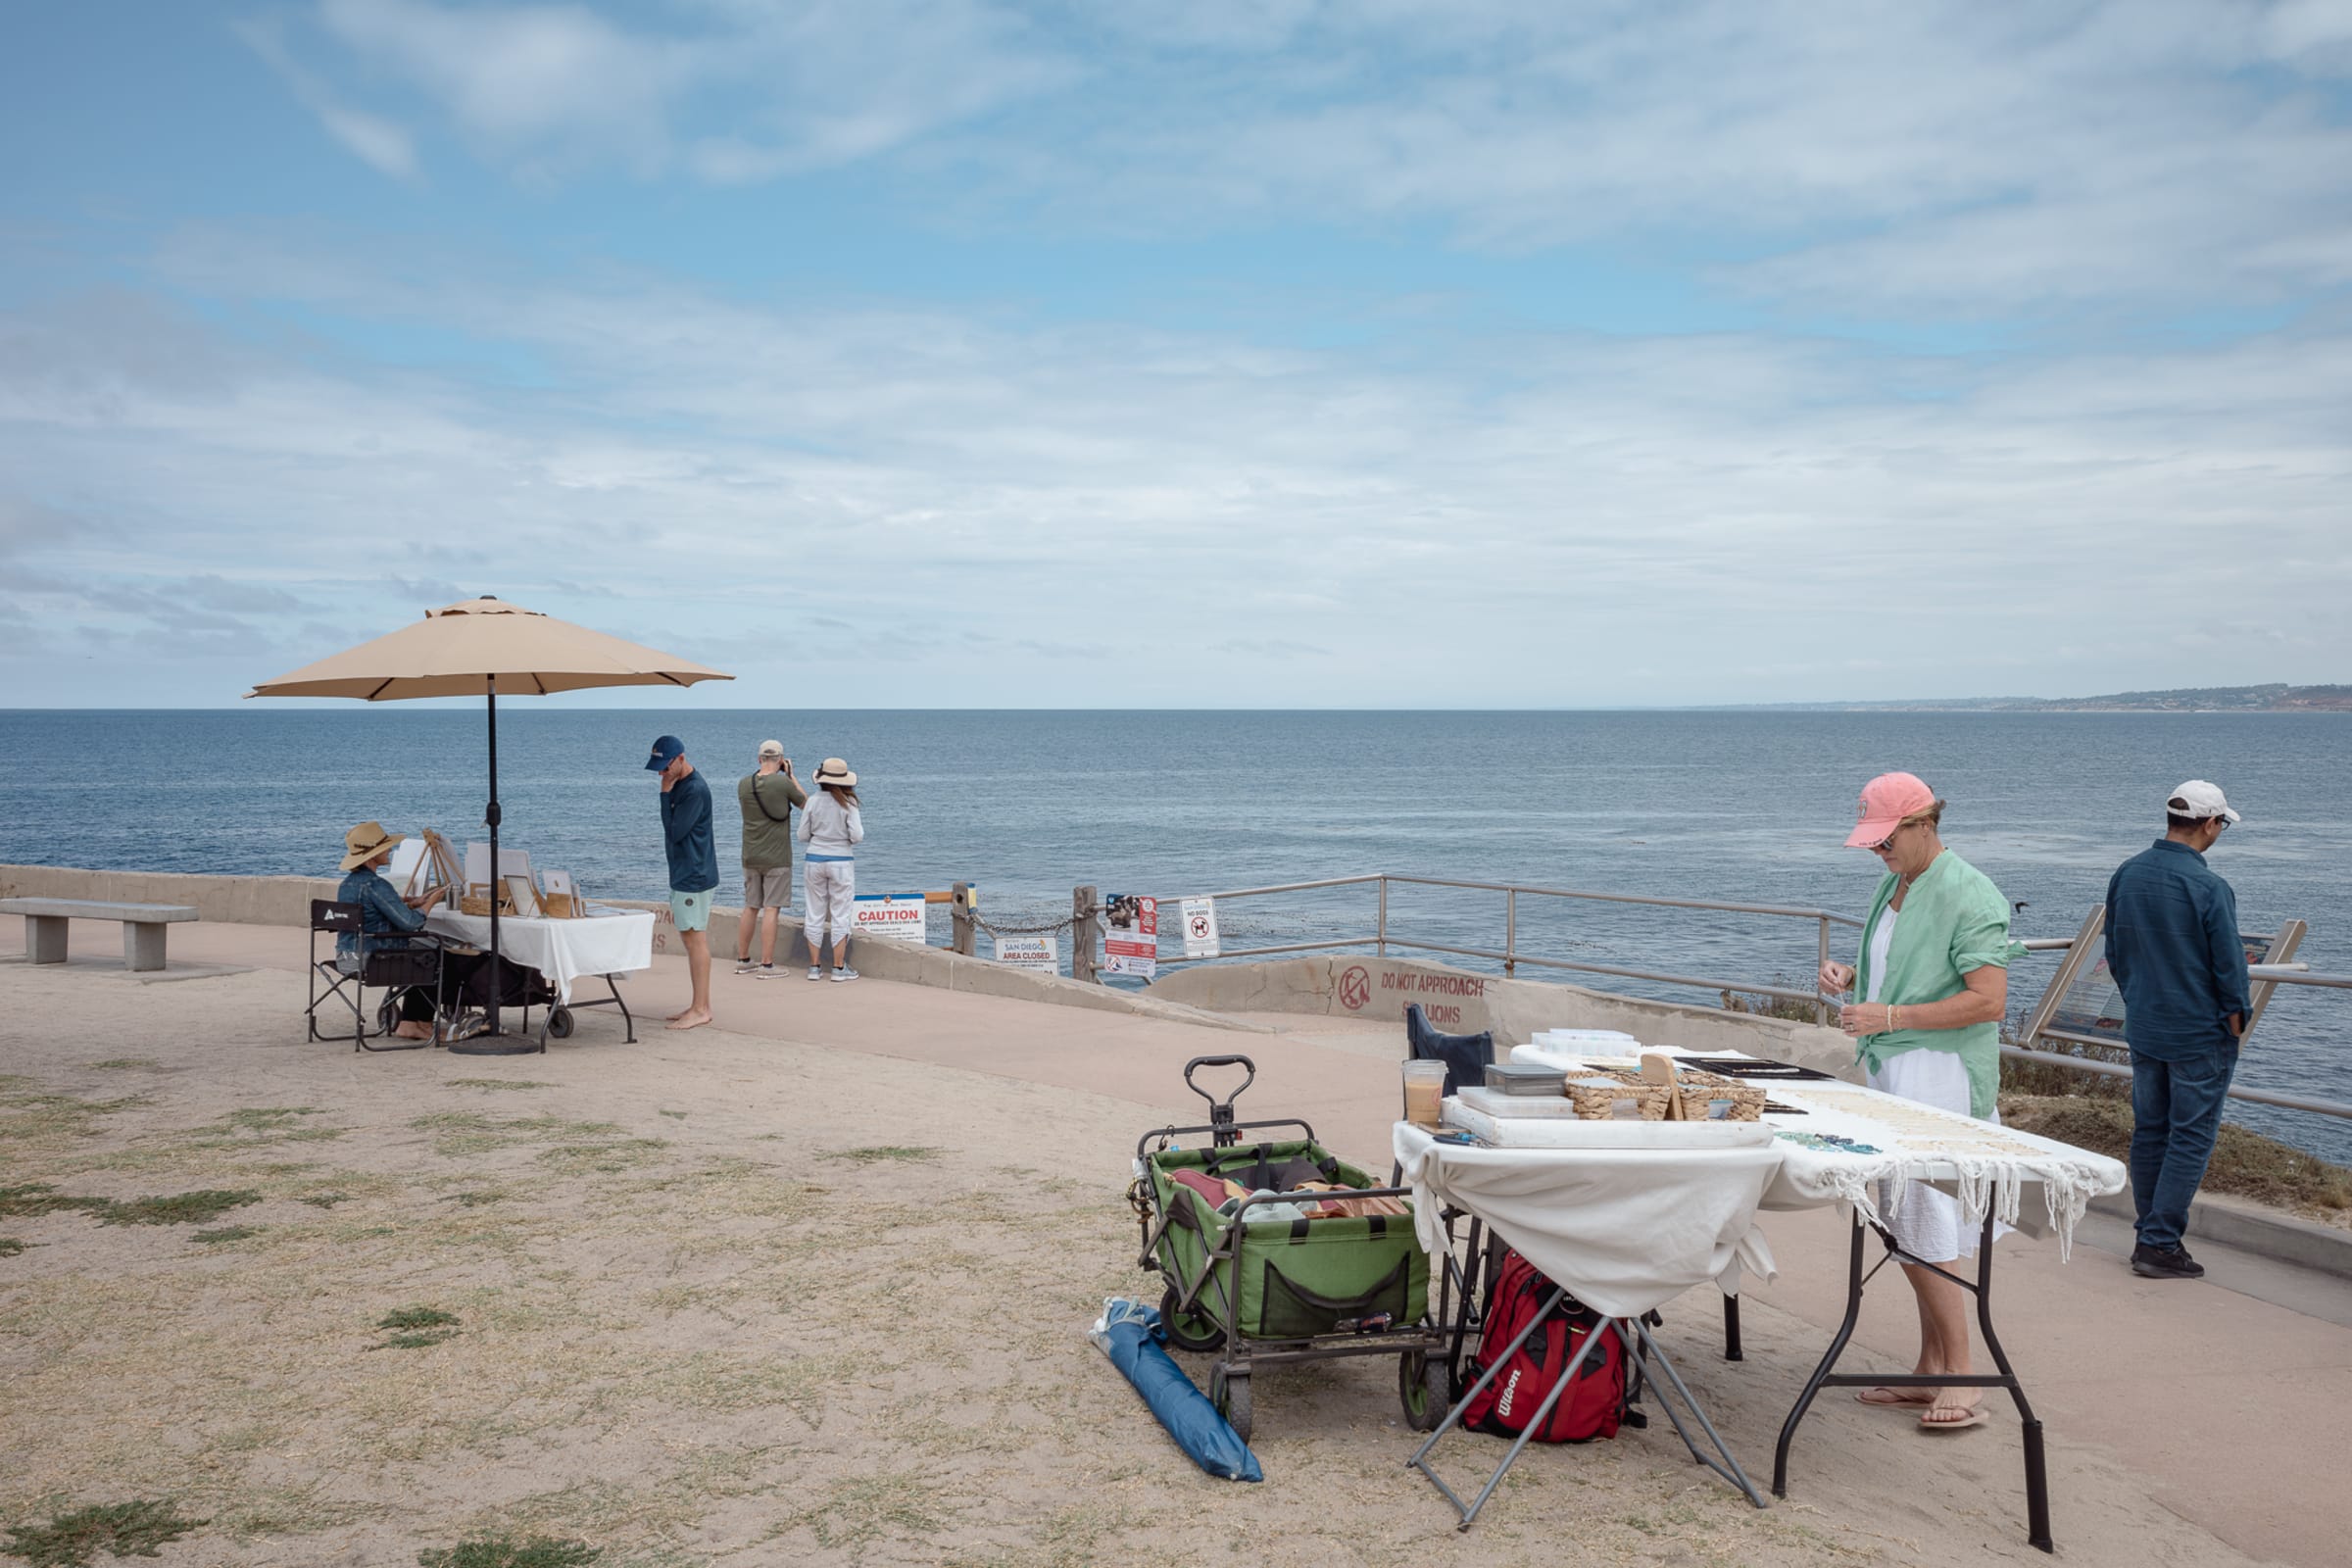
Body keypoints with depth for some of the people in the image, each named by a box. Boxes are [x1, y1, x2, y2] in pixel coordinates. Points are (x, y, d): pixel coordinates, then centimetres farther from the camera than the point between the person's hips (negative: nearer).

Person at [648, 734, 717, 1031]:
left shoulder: (695, 790, -17)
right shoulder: (679, 786, 14)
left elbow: (675, 832, -20)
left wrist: (665, 793, -16)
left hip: (694, 876, -10)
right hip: (684, 873, 10)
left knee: (695, 939, -8)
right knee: (691, 938, 12)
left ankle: (700, 1010, -5)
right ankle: (700, 1005, 18)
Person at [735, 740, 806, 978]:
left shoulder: (743, 784, 1)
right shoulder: (783, 784, -13)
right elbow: (806, 803, 4)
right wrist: (790, 775, 10)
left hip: (750, 857, 5)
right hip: (776, 858, -5)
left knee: (750, 908, 14)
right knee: (770, 909, -4)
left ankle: (743, 960, 21)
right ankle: (766, 965, -5)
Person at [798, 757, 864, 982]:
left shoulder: (813, 801, -2)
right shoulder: (848, 803, -9)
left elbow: (802, 835, 0)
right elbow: (857, 836, -14)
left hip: (815, 860, 3)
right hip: (841, 861, -3)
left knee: (815, 915, 9)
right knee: (840, 915, 3)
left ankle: (814, 967, 11)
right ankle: (839, 968, 4)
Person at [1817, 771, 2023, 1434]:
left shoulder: (1969, 896, -14)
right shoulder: (1895, 884, 14)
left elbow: (1988, 1001, -20)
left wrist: (1889, 1017, -21)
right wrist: (1850, 976, 6)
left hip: (1940, 1075, -9)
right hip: (1893, 1069, 9)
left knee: (1922, 1226, -10)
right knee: (1906, 1222, 10)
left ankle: (1963, 1382, -1)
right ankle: (1930, 1370, 19)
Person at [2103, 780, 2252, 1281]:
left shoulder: (2125, 875, 2)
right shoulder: (2208, 887, -19)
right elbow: (2229, 964, -13)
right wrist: (2236, 1019, 2)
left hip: (2143, 1029, 7)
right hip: (2201, 1034, -6)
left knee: (2149, 1131, 14)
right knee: (2191, 1137, 1)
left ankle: (2150, 1237, 20)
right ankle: (2160, 1245, 0)